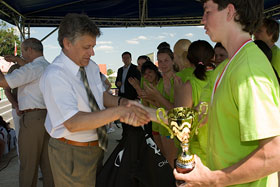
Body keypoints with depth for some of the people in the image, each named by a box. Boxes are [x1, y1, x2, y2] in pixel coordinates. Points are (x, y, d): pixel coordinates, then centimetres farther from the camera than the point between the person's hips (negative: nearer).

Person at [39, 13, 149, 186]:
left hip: (97, 145, 8)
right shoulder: (54, 76, -25)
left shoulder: (91, 66, 1)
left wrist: (120, 102, -12)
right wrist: (118, 111, -39)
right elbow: (72, 123, -33)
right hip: (71, 153, -7)